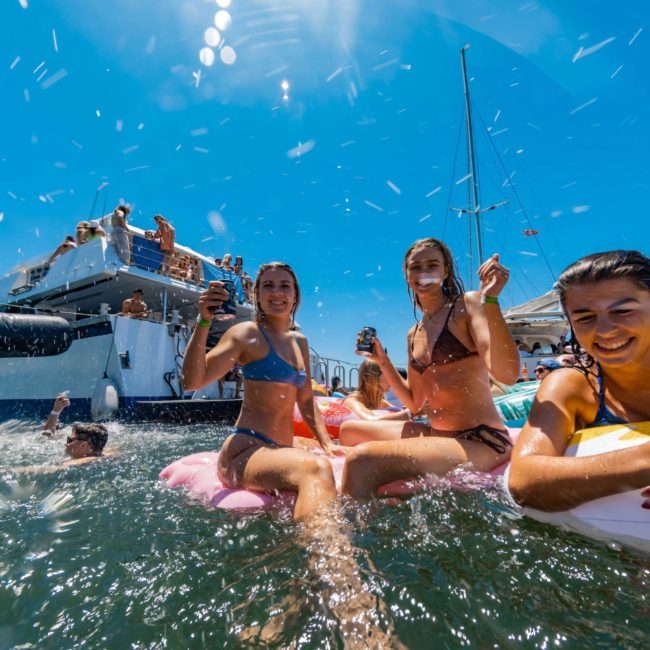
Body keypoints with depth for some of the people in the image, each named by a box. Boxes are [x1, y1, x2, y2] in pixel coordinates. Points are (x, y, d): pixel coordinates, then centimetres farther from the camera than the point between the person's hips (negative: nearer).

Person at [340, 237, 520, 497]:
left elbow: (507, 374, -20)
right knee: (350, 430, 20)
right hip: (435, 436, 8)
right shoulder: (413, 335, 13)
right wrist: (383, 362, 9)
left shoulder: (468, 304, -5)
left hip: (481, 442, -8)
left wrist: (490, 299, -27)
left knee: (361, 460, -28)